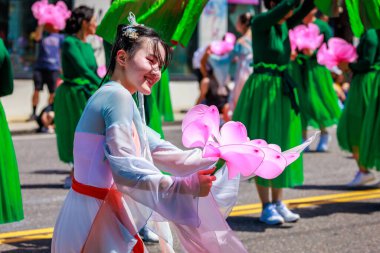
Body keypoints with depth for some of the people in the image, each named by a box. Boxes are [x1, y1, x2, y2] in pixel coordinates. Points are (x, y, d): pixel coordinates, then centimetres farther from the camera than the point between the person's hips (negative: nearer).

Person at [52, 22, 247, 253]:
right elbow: (125, 170, -24)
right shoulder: (118, 97, -16)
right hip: (95, 214, -10)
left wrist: (214, 159, 9)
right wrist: (185, 186, -26)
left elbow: (160, 151, 14)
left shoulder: (114, 97, 15)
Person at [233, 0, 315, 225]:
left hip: (282, 91, 8)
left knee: (281, 147, 7)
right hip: (262, 90, -7)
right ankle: (266, 207, -1)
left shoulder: (284, 25, 10)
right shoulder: (259, 22, -10)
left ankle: (278, 203, 12)